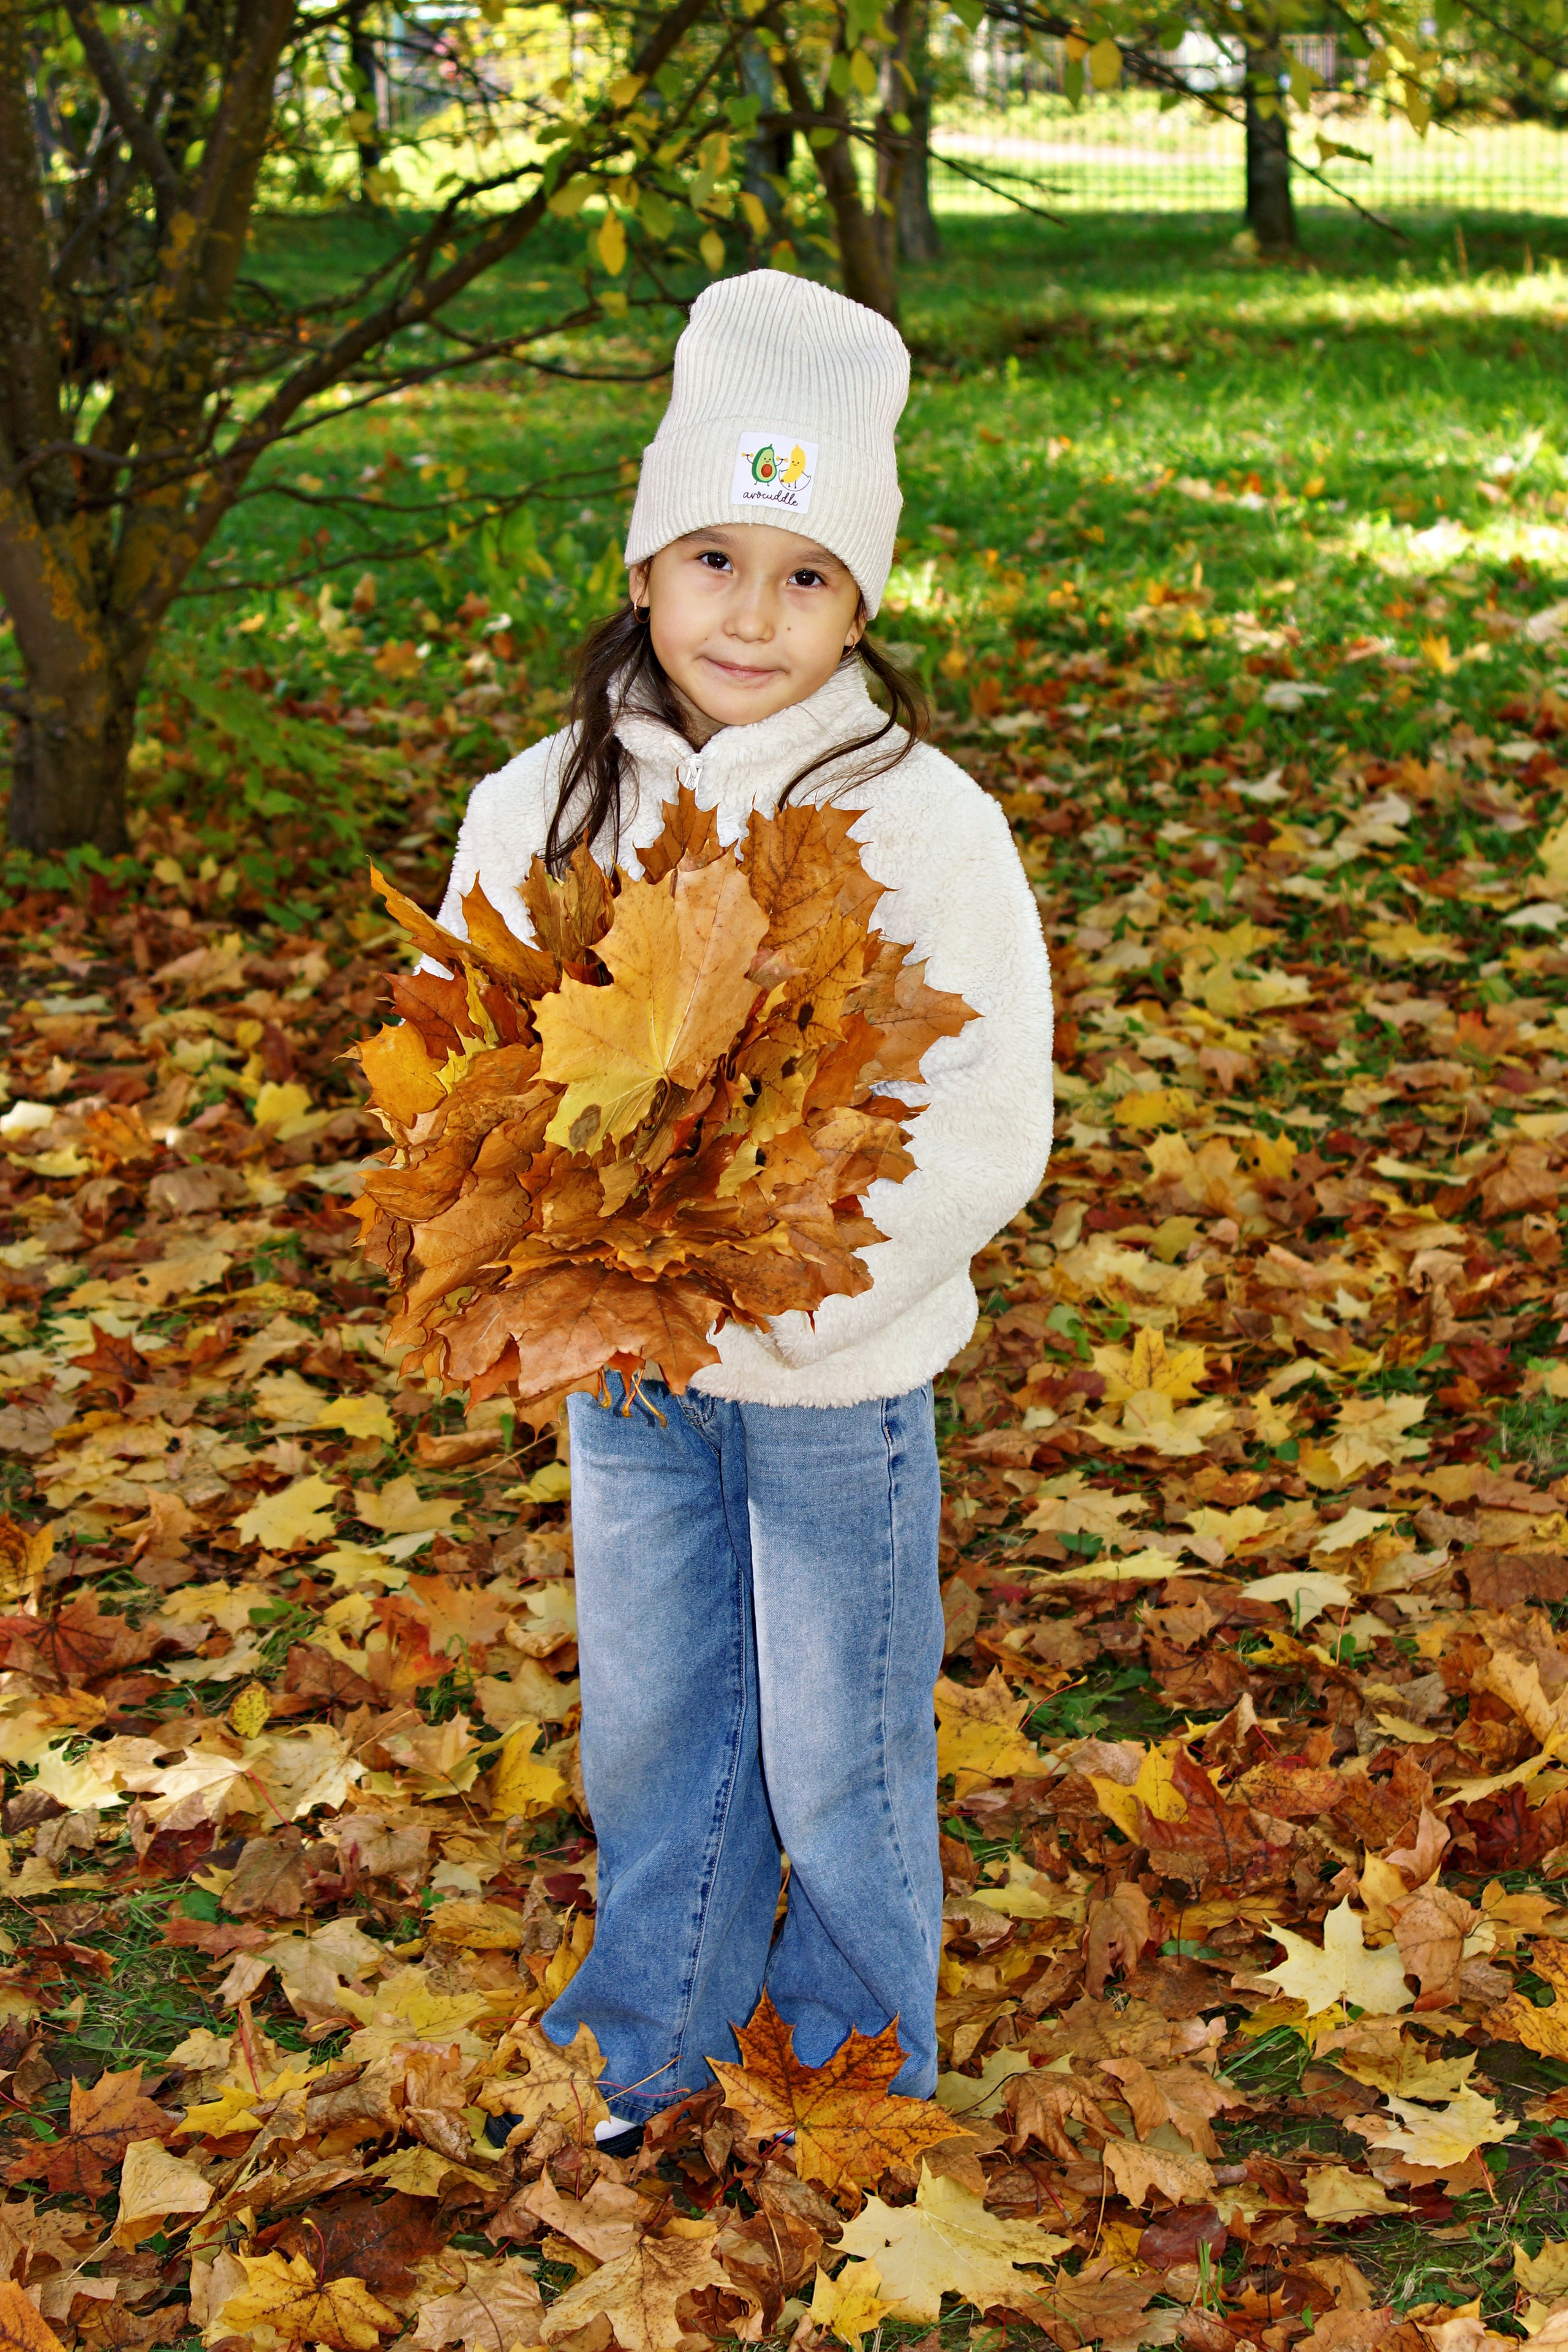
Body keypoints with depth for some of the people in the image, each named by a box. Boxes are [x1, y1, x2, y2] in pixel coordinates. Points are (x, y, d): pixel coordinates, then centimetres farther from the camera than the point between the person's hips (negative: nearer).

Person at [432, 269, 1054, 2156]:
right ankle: (655, 2046, 41)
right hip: (621, 1370, 4)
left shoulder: (926, 825, -14)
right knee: (647, 1721, 18)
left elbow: (984, 1138, -15)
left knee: (837, 1749, 11)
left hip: (842, 1377, -3)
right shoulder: (541, 805, -3)